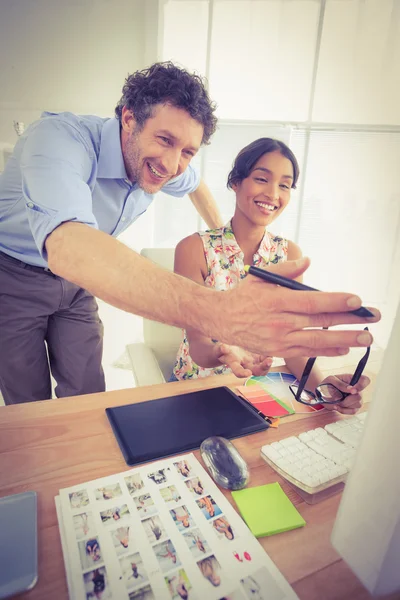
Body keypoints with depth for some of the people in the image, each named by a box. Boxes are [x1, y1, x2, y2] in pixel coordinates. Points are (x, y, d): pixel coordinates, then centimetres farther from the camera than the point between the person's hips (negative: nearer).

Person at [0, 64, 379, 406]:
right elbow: (67, 247, -55)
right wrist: (218, 313, -67)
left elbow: (195, 184, 15)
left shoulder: (159, 164, -12)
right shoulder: (59, 137, -34)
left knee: (87, 398, 5)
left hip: (74, 280, 5)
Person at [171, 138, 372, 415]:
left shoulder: (289, 254, -3)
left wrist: (320, 383, -28)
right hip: (195, 386, -2)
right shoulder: (195, 249, -14)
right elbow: (197, 342, -16)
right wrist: (223, 353, -38)